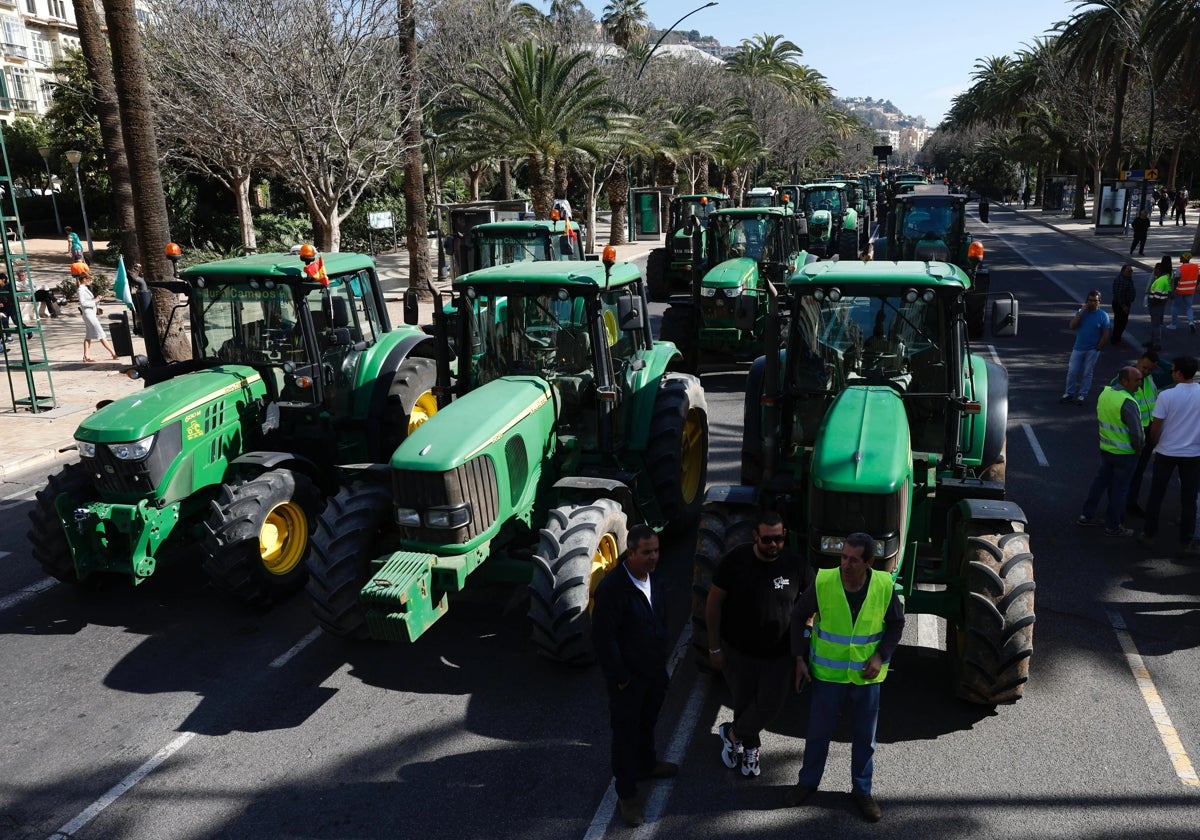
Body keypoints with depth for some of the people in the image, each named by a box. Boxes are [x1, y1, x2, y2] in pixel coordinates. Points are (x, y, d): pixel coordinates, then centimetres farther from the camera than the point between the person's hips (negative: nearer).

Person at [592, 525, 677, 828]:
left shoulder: (653, 579, -2)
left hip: (654, 671, 7)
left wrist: (661, 663, 12)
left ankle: (646, 764, 51)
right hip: (627, 677, -7)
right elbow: (603, 637, -24)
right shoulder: (612, 587, -28)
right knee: (625, 732, 9)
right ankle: (626, 794, 24)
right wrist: (620, 677, -18)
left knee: (647, 723, 27)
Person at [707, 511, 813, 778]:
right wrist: (715, 648, -6)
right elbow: (713, 604, -8)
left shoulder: (795, 565, -10)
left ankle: (732, 734, 26)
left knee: (770, 705, -1)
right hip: (738, 651, -1)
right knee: (744, 703, 11)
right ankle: (750, 747, 39)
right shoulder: (735, 561, -16)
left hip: (778, 653, 1)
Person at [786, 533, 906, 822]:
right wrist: (800, 658, -6)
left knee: (864, 737, 16)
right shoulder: (823, 582, -19)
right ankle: (808, 781, 37)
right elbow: (799, 616, -5)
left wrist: (880, 656, -11)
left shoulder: (884, 586, -16)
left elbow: (896, 623, 1)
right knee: (818, 732, 15)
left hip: (866, 676, 1)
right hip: (828, 674, -1)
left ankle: (862, 790, 36)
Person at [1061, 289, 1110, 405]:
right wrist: (1081, 312, -17)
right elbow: (1072, 326, -11)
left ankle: (1082, 395, 15)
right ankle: (1069, 393, 18)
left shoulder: (1103, 315, -6)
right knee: (1072, 372, 5)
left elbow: (1105, 334, -5)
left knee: (1087, 373, 6)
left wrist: (1097, 348, -8)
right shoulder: (1081, 311, 1)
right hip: (1078, 348, 2)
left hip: (1092, 351, -2)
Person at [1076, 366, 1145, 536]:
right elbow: (1136, 432, -23)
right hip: (1125, 453, -7)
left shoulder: (1105, 393, -2)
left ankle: (1087, 515, 29)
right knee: (1119, 489, 6)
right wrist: (1138, 448, -5)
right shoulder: (1127, 402, -27)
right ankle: (1113, 527, 17)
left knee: (1100, 481, 20)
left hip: (1105, 448, 7)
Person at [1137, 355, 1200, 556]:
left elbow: (1155, 428, -11)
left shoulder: (1166, 396, -16)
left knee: (1156, 495, 13)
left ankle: (1149, 535, 22)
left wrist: (1157, 445, 9)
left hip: (1166, 453, -1)